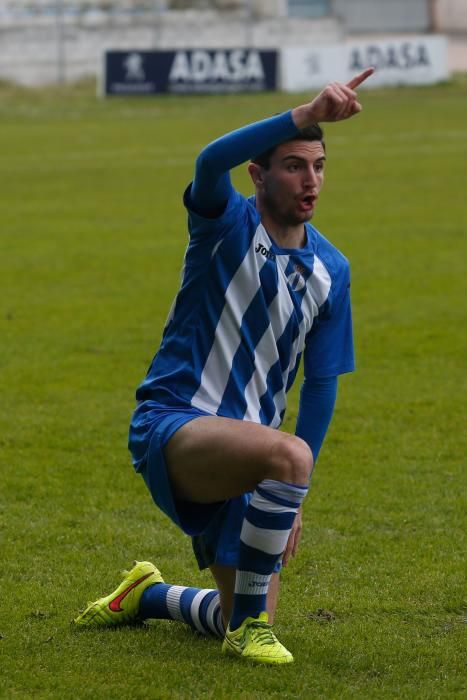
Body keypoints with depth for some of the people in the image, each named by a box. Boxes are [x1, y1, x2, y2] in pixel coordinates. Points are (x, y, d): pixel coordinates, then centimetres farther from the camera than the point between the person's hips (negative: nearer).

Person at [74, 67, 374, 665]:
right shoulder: (226, 224, -8)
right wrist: (305, 115, -46)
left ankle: (148, 596, 39)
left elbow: (321, 383, 10)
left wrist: (292, 496, 4)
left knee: (247, 626, 7)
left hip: (243, 449, 6)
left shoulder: (331, 270, 7)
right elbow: (211, 161, -33)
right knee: (287, 454, -38)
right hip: (170, 425, -6)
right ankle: (249, 624, -20)